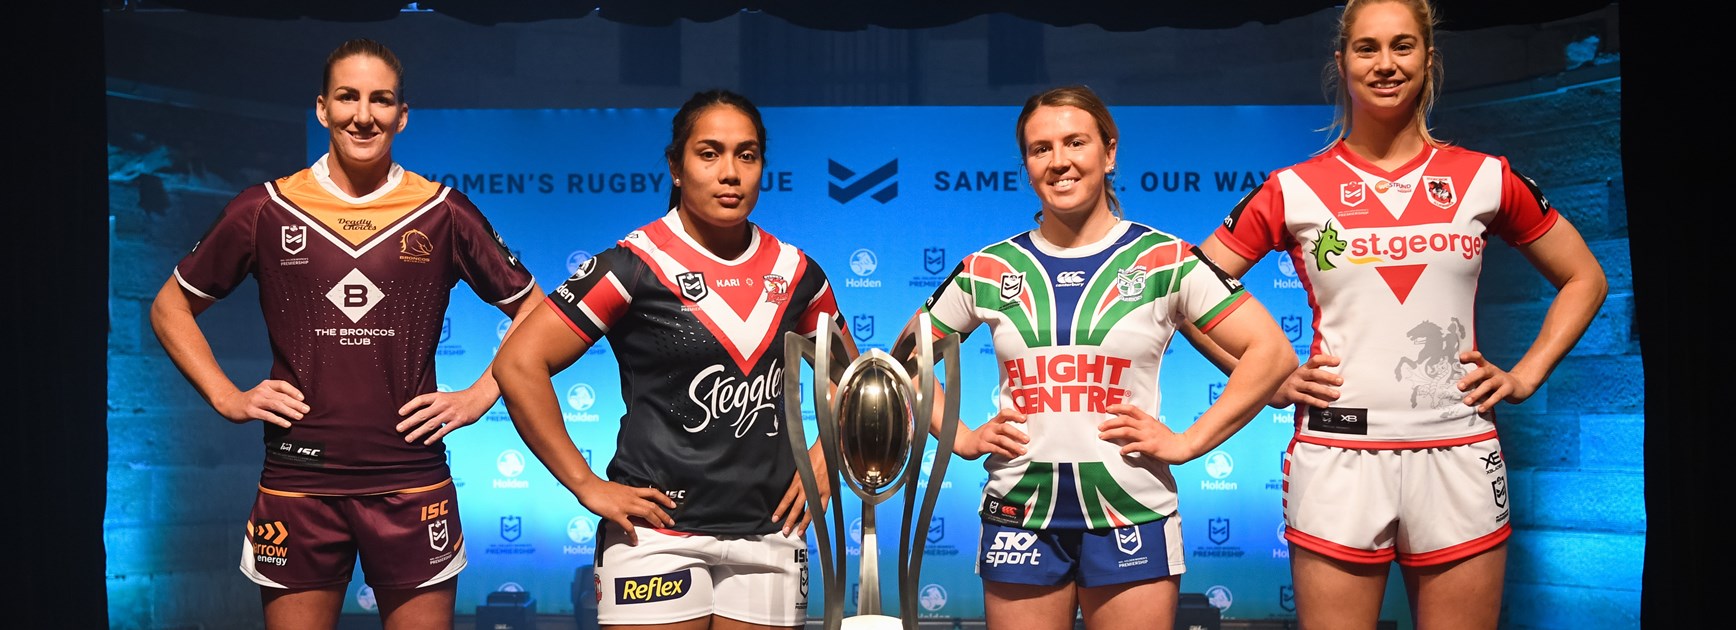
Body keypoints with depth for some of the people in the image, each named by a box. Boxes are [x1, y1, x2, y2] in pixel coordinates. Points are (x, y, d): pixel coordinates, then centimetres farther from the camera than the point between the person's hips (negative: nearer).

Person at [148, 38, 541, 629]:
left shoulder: (443, 213, 2)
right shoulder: (264, 209, 3)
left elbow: (533, 312, 10)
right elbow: (170, 307, 14)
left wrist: (478, 397, 0)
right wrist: (226, 397, 3)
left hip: (412, 484, 0)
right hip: (298, 480, 1)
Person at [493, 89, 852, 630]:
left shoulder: (795, 273, 6)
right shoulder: (635, 264, -9)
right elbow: (518, 364, -12)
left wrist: (824, 458, 6)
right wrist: (585, 485, -11)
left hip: (770, 534, 4)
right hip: (660, 533, -4)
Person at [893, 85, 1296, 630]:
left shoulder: (1164, 260, -1)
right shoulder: (989, 271, 5)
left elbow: (1272, 352, -3)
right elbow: (906, 356, 15)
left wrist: (1188, 442, -8)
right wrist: (960, 437, 3)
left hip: (1131, 519, -2)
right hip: (1020, 518, 2)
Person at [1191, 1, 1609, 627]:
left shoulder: (1485, 178, 6)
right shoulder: (1292, 191, 2)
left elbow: (1584, 279, 17)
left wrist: (1525, 376, 6)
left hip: (1459, 458, 2)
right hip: (1337, 457, -1)